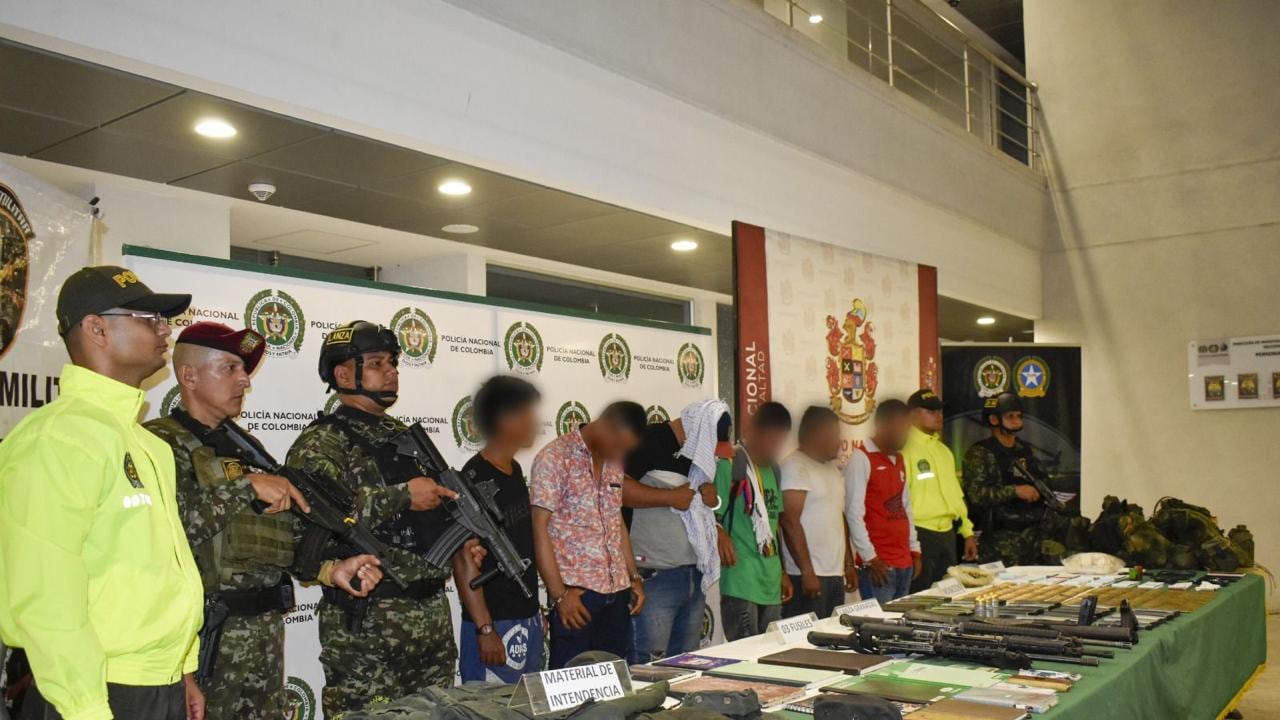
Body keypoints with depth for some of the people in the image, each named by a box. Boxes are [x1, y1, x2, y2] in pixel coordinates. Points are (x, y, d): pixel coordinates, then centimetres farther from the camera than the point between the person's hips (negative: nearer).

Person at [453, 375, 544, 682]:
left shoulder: (515, 471, 10)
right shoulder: (474, 480, -15)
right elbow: (464, 562, -16)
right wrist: (485, 629, -19)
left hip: (528, 619, 8)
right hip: (497, 624, -8)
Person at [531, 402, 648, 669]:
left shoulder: (613, 463, 12)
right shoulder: (554, 458, -9)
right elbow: (540, 527, -12)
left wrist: (634, 577, 15)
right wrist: (559, 594, -15)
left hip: (618, 591, 7)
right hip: (576, 593, -6)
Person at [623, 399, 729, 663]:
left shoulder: (700, 450, 16)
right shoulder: (652, 439, -10)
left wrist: (710, 497, 3)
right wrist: (673, 497, -18)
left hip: (694, 578, 8)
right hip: (654, 578, -8)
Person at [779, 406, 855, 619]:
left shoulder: (832, 468, 19)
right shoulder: (795, 466, -9)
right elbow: (790, 522, -16)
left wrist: (848, 564, 19)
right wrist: (807, 572, -18)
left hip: (835, 575, 8)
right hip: (808, 577, -8)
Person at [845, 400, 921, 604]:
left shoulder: (898, 459, 17)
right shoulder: (861, 458, -9)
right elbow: (854, 513, -14)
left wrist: (915, 550, 15)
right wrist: (870, 558, -15)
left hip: (905, 563, 8)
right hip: (878, 564, -8)